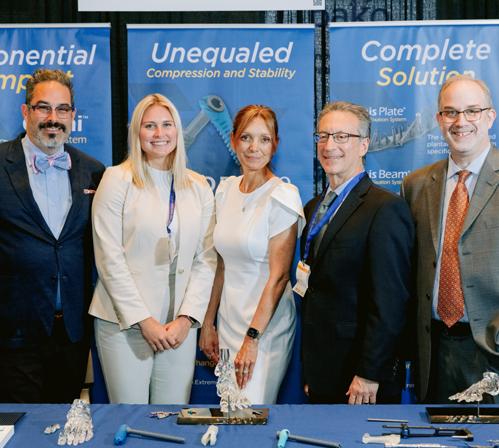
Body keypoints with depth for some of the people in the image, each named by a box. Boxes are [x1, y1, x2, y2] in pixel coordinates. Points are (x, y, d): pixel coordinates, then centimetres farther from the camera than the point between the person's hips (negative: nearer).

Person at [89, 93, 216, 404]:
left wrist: (186, 318, -6)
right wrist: (143, 320, -10)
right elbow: (109, 257, -6)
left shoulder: (199, 186, 9)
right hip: (124, 321, -3)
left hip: (180, 325, 3)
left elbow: (206, 259, 6)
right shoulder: (117, 179, -2)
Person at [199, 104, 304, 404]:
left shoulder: (282, 196, -13)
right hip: (228, 319, 6)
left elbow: (279, 275, -15)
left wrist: (253, 337, -16)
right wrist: (208, 322, 11)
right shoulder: (226, 189, 6)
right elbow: (223, 264, 11)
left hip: (265, 324, -6)